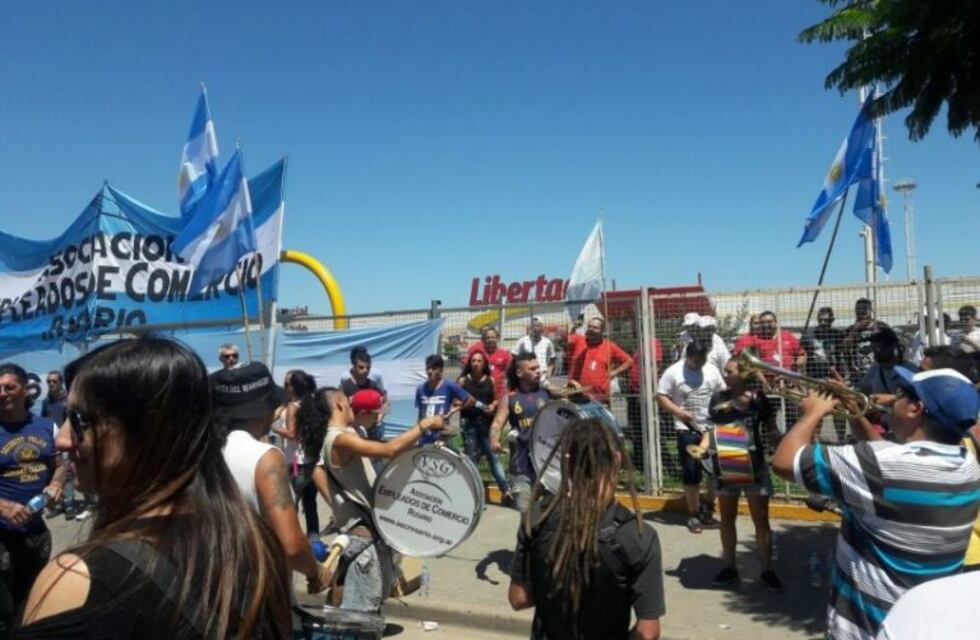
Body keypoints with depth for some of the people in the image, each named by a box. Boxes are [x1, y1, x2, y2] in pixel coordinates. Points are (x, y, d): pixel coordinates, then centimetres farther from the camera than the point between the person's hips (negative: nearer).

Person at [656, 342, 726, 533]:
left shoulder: (712, 370, 4)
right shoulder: (673, 372, -8)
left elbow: (722, 393, 11)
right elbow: (660, 397, -8)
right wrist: (679, 412, -20)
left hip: (712, 428, 4)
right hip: (687, 430, -4)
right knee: (691, 473, 2)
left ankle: (707, 509, 28)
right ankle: (694, 514, 16)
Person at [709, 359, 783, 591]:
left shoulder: (758, 399, -6)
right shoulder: (718, 398, -1)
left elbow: (772, 429, 1)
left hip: (754, 464, -2)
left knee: (761, 519, 3)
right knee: (727, 518, 12)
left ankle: (767, 570, 16)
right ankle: (729, 567, 25)